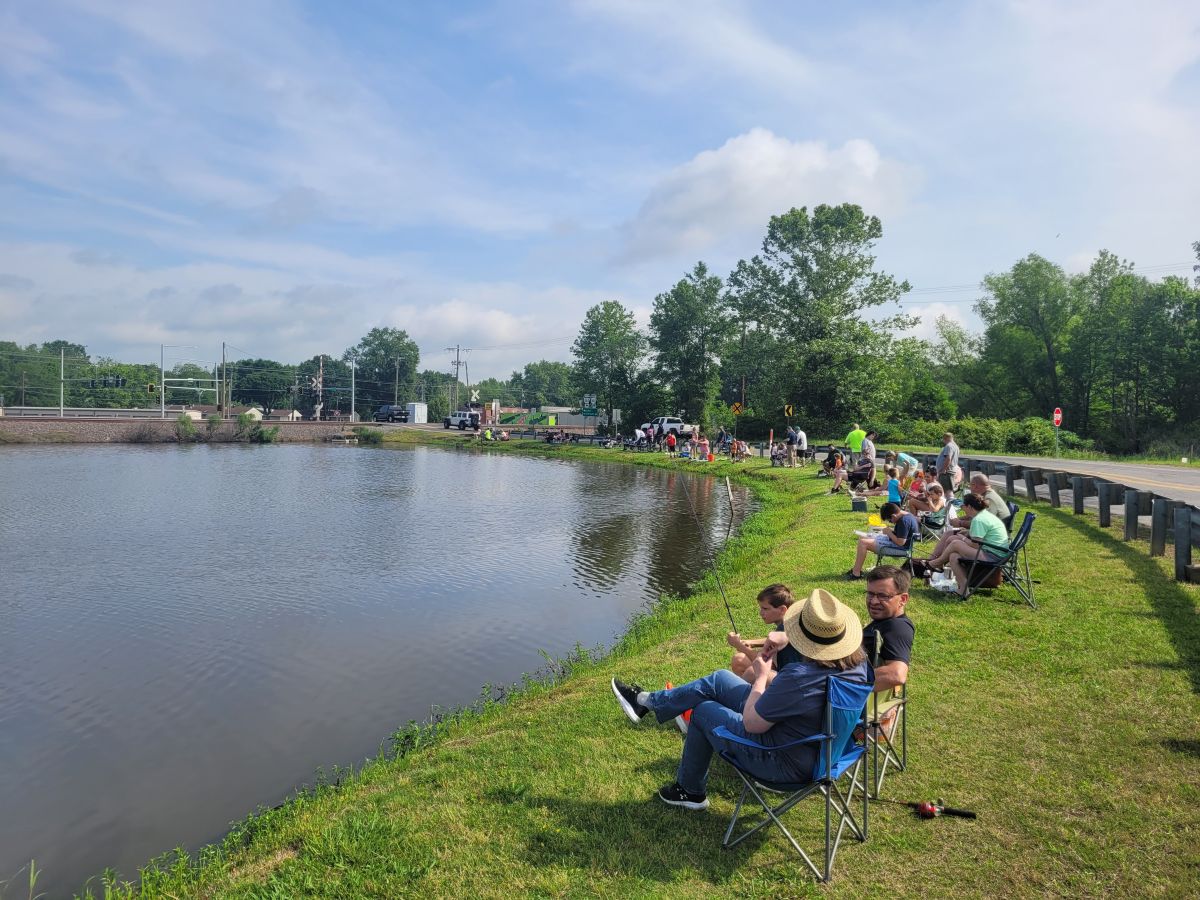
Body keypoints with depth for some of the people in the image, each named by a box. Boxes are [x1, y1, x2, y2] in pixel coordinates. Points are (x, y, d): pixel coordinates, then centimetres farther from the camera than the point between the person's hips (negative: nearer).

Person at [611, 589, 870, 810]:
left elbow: (751, 724, -22)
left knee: (703, 710, 14)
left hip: (786, 764, -8)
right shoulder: (858, 662, -12)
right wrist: (767, 678, -2)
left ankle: (690, 792, 36)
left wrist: (761, 677, -9)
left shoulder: (799, 677, -37)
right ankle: (647, 700, 30)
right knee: (719, 679, 11)